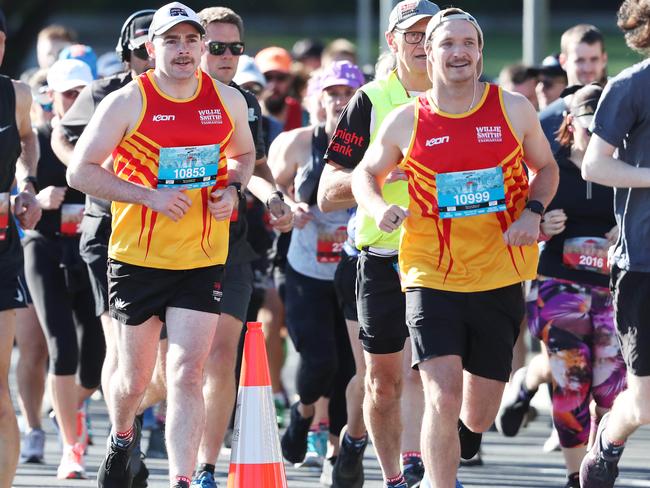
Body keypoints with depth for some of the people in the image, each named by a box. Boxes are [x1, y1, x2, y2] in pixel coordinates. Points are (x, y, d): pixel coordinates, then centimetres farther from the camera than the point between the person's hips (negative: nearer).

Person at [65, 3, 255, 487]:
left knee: (187, 376, -11)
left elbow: (243, 153, 21)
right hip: (137, 259, -1)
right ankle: (122, 438, 43)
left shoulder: (228, 101, 2)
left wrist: (233, 190, -1)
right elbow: (80, 171, -8)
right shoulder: (127, 102, -8)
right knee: (135, 377, 11)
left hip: (203, 260, 1)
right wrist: (149, 195, -18)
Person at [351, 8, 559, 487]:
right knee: (443, 401, -19)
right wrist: (380, 208, -8)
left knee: (478, 418, 9)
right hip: (432, 278, -2)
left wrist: (533, 213, -6)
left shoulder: (514, 110, -1)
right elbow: (366, 173, 14)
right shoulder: (405, 122, -3)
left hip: (500, 280, 2)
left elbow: (546, 167, 14)